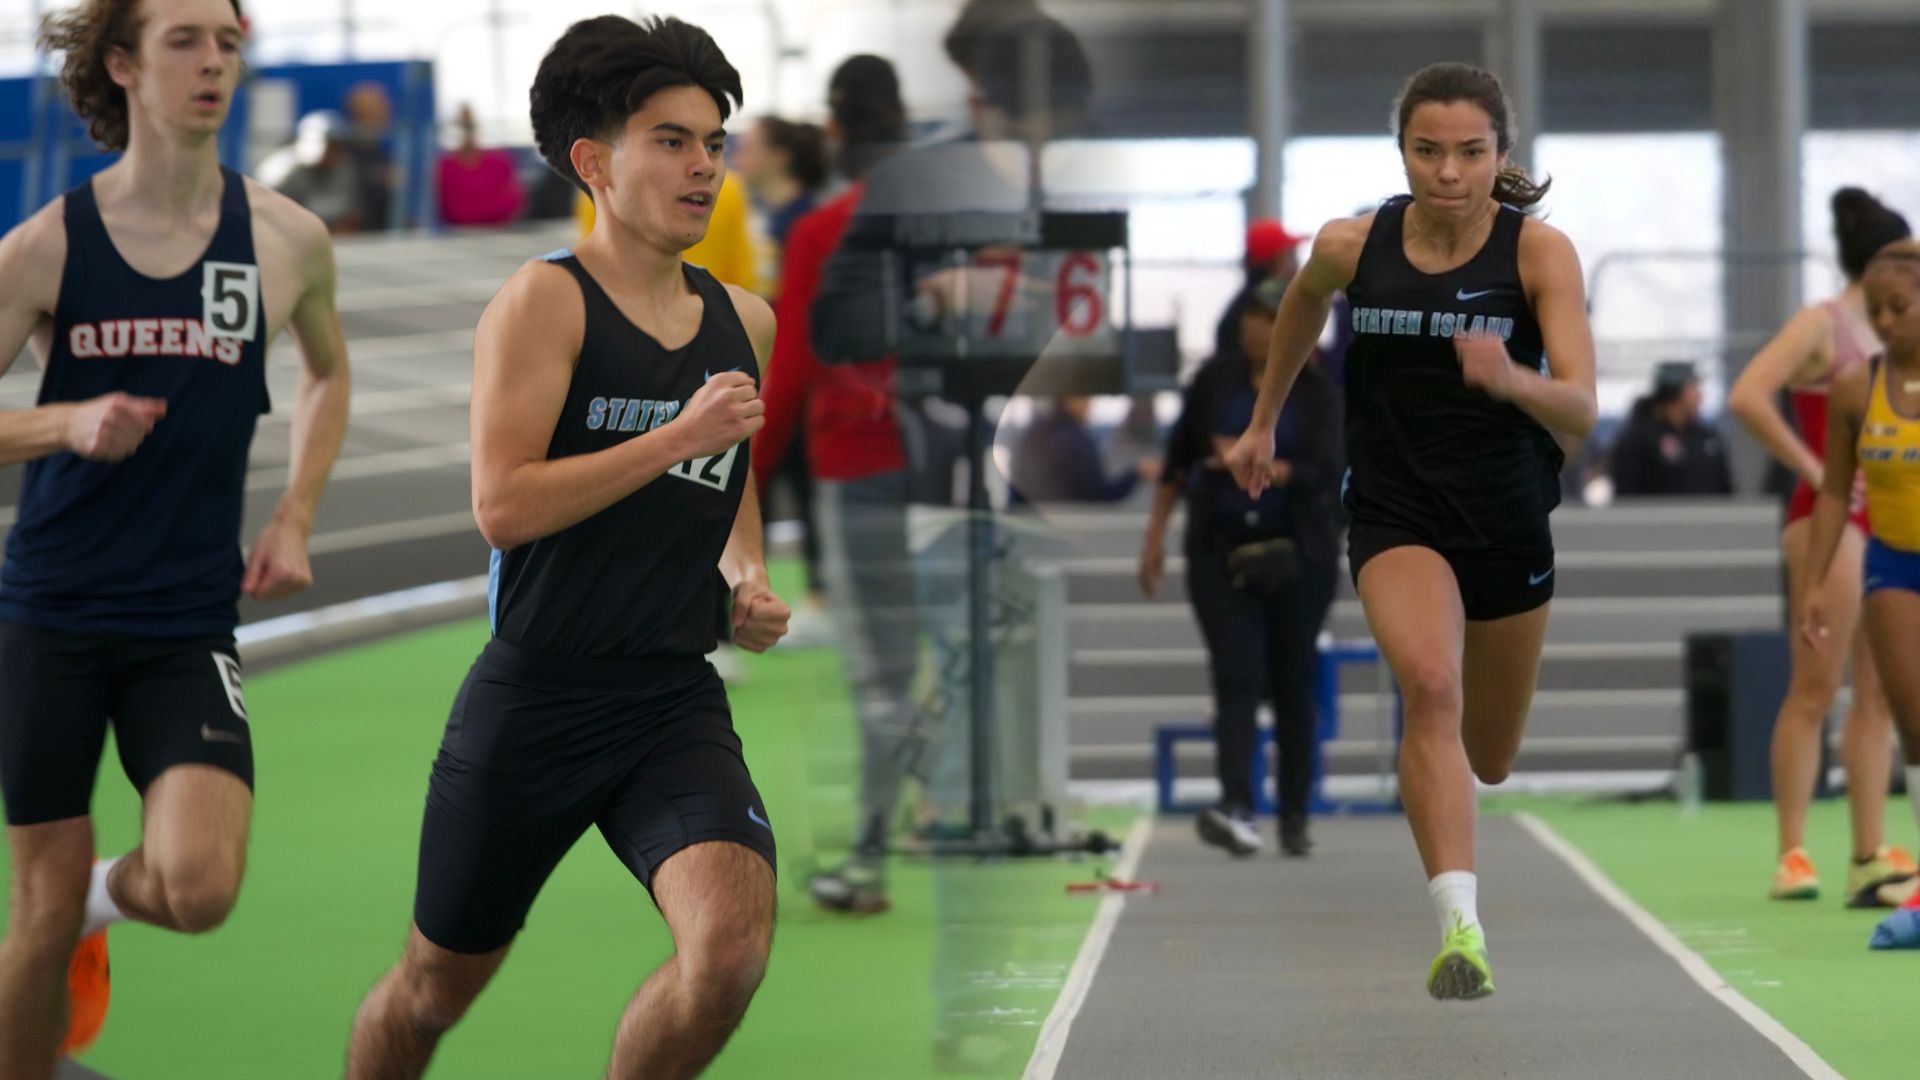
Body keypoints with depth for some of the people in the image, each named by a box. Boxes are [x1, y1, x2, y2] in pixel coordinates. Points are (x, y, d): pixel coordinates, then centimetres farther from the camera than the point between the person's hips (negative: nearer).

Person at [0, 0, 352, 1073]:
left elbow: (329, 373, 21)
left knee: (199, 887, -17)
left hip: (191, 622, 1)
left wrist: (295, 520, 10)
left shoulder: (286, 241, 0)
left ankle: (111, 894, 19)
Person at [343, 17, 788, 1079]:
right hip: (533, 700, -4)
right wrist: (678, 437, -20)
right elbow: (502, 505, -19)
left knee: (733, 942, -21)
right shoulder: (545, 300, -8)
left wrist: (749, 577, 10)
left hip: (676, 700, 4)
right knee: (437, 984, 10)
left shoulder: (744, 321, 11)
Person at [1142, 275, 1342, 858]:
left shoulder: (1316, 390, -1)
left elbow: (1322, 471, -12)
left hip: (1298, 553, 0)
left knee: (1294, 683, 5)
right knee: (1237, 679, -12)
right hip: (1221, 550, 0)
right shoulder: (1215, 379, 4)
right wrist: (1155, 535, 9)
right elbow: (1178, 458, 10)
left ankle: (1295, 818, 14)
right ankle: (1236, 808, -25)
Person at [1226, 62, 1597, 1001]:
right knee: (1432, 685, -31)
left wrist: (1511, 380, -43)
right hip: (1395, 513, -1)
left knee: (1489, 760, 18)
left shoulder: (1540, 252, -14)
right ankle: (1461, 929, -35)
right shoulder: (1353, 246, -9)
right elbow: (1304, 301, 16)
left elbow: (1581, 409, -23)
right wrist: (1264, 422, 24)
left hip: (1509, 524, 1)